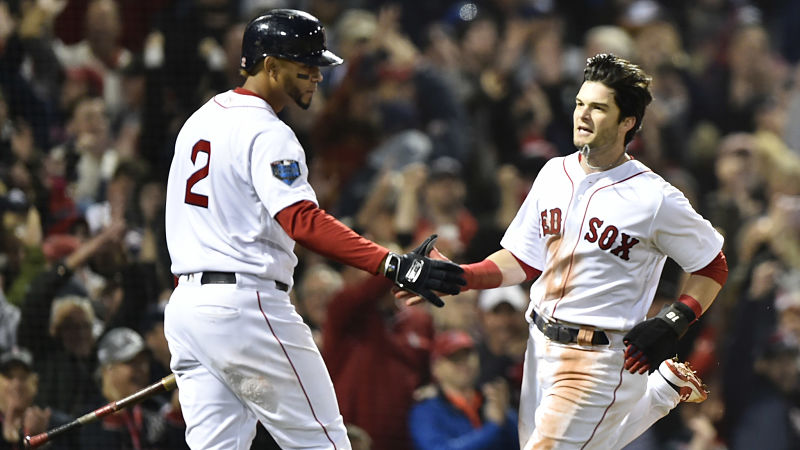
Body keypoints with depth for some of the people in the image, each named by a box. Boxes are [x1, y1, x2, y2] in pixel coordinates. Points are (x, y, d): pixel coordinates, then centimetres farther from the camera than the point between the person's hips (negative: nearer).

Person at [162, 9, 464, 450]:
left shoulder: (200, 118, 17)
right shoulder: (266, 133, -13)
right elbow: (303, 221, -28)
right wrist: (394, 265, -36)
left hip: (185, 303, 9)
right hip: (246, 305, -9)